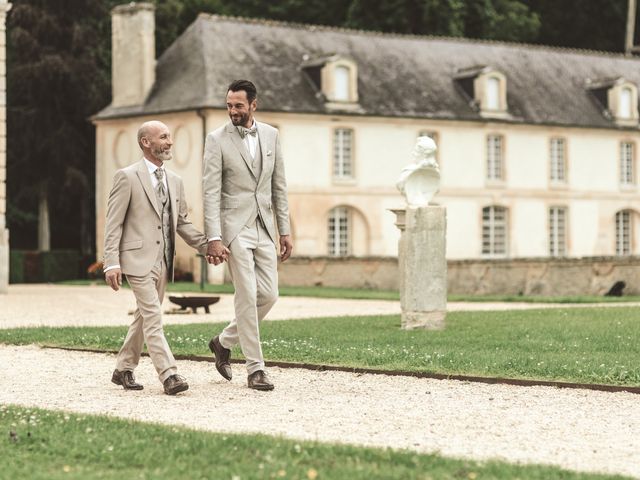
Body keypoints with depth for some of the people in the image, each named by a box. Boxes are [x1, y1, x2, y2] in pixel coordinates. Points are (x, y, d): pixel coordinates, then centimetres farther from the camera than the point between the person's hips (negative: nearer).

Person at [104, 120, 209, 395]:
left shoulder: (175, 181, 15)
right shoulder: (127, 177, -5)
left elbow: (182, 223, 18)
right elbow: (113, 223, -7)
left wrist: (206, 245, 3)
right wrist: (112, 263, -15)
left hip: (163, 262, 7)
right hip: (138, 259, -7)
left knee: (144, 317, 13)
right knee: (153, 317, -12)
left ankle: (123, 370, 25)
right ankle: (168, 375, -16)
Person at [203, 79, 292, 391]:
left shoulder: (271, 135, 8)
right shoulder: (217, 140, -5)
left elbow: (279, 186, 12)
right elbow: (211, 192, -10)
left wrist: (285, 231, 9)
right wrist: (214, 239, -18)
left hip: (264, 227, 5)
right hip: (235, 227, -5)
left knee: (268, 295, 4)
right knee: (247, 296, -7)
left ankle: (224, 342, 25)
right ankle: (255, 368, 0)